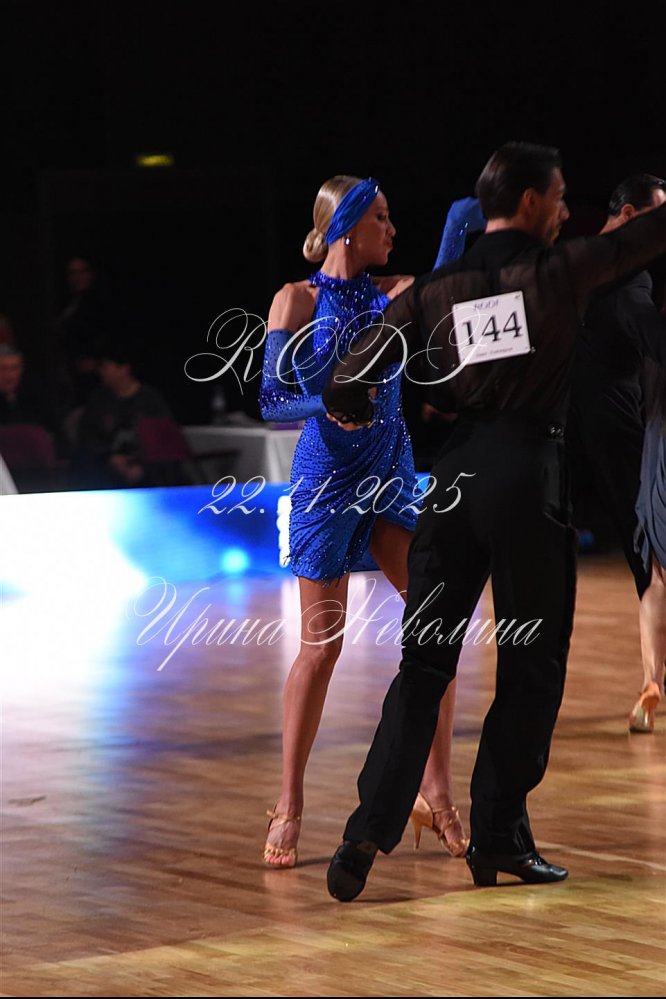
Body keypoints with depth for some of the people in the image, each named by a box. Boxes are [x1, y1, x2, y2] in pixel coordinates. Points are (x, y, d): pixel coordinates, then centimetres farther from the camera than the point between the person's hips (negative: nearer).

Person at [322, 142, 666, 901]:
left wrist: (361, 417, 27)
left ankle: (369, 833, -6)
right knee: (531, 667, 7)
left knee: (423, 664, 6)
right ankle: (498, 838, 8)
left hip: (454, 473, 4)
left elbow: (343, 385, 5)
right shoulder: (559, 271, 0)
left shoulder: (434, 289, 9)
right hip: (528, 473, -4)